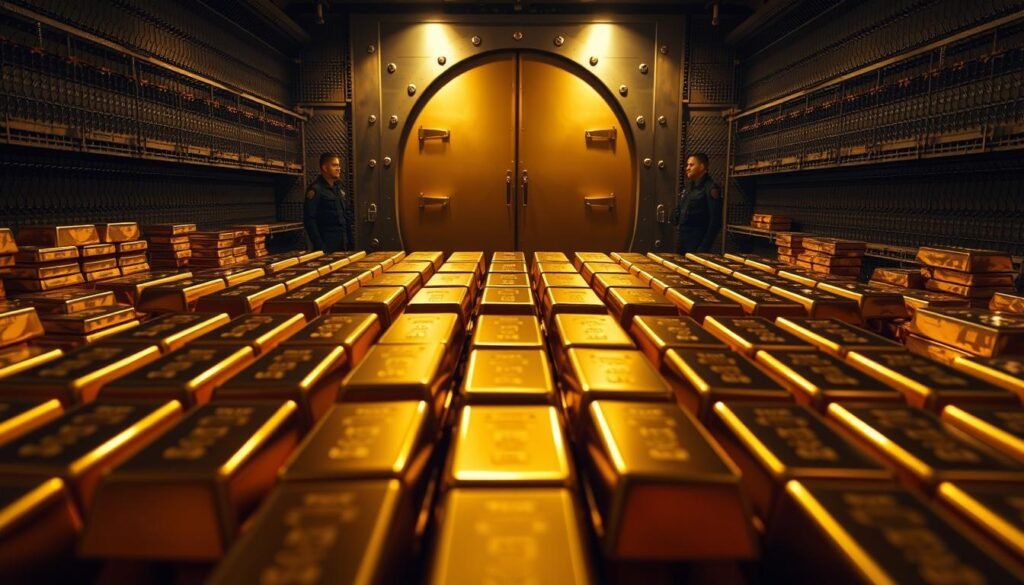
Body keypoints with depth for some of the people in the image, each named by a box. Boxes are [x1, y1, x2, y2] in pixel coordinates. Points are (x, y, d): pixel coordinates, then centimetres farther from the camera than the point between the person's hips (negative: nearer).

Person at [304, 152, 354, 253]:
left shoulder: (338, 188, 14)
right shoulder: (315, 189, -9)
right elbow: (309, 220, -14)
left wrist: (351, 241, 10)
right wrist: (319, 246, -18)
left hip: (343, 244, 7)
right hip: (327, 244, -7)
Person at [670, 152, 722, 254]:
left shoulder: (711, 188, -11)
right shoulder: (688, 186, 13)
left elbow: (715, 221, -16)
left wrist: (704, 247, -18)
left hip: (696, 242, -8)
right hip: (681, 239, 8)